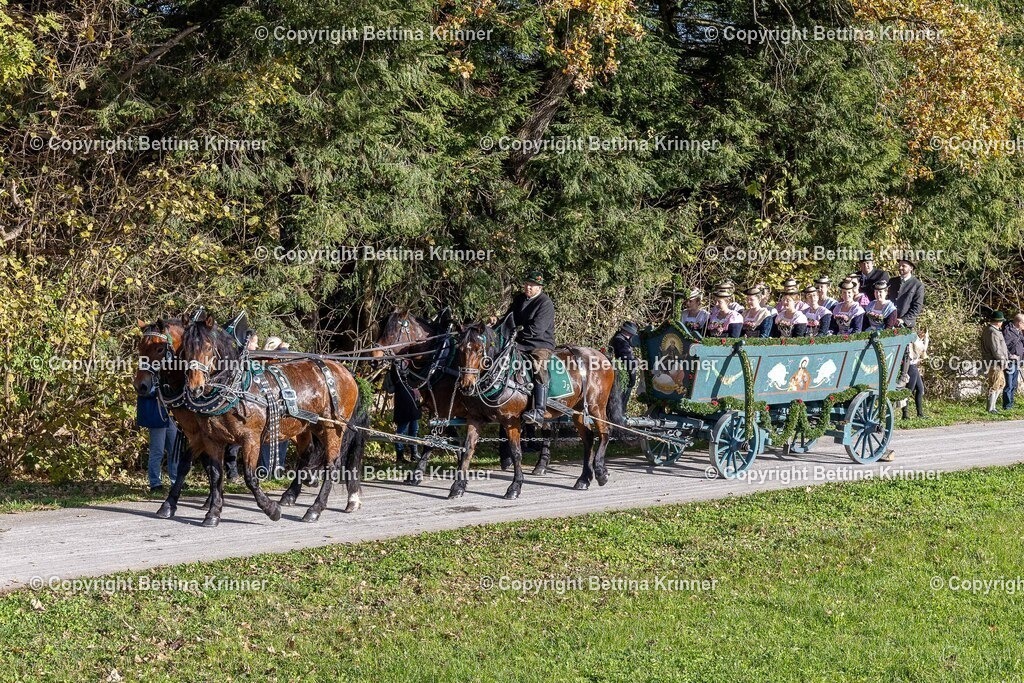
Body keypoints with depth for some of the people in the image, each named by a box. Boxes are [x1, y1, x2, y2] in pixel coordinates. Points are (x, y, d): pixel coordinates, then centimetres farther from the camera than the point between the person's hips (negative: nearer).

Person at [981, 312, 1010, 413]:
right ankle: (991, 408, 3)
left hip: (997, 363, 11)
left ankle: (992, 405, 24)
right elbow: (996, 350, -24)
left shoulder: (987, 329, 13)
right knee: (994, 386, -3)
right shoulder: (993, 332, -21)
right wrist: (1003, 358, -10)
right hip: (995, 363, -11)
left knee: (1002, 383, 19)